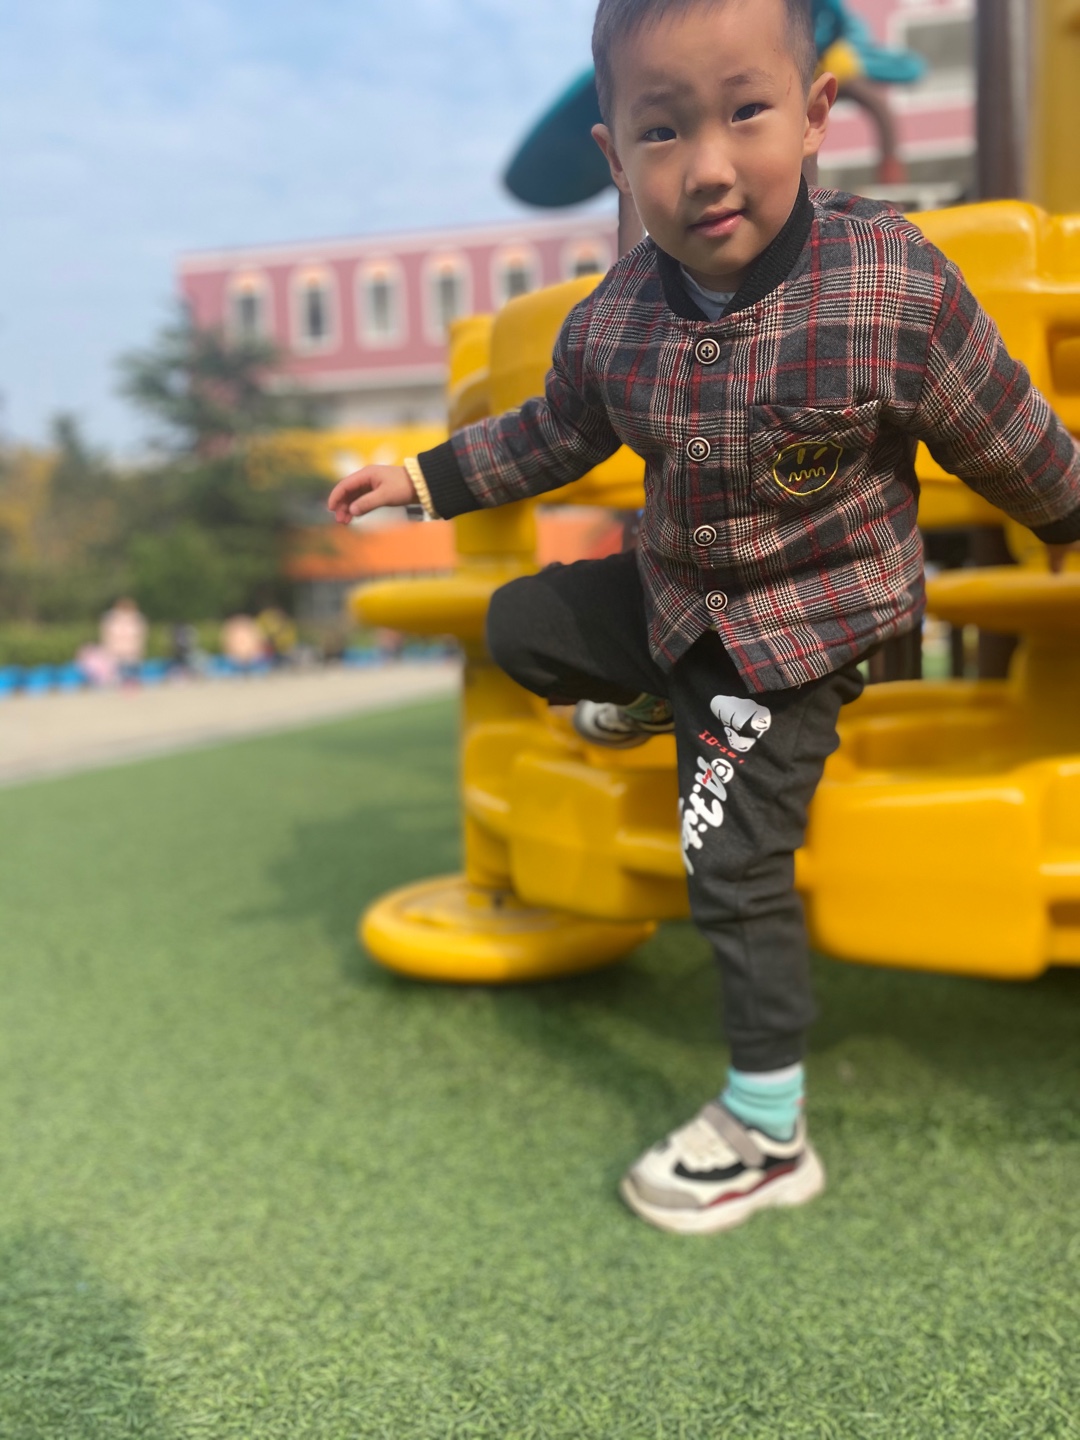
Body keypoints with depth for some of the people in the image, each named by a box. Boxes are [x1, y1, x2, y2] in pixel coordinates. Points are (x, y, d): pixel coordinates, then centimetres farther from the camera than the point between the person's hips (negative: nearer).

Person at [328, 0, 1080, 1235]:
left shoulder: (896, 287, -26)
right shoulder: (613, 320, -12)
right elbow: (556, 431, 10)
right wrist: (424, 475, 8)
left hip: (805, 624, -5)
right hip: (672, 590, 5)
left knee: (737, 876, -5)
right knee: (520, 624, 13)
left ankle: (768, 1134, 12)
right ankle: (652, 701, 40)